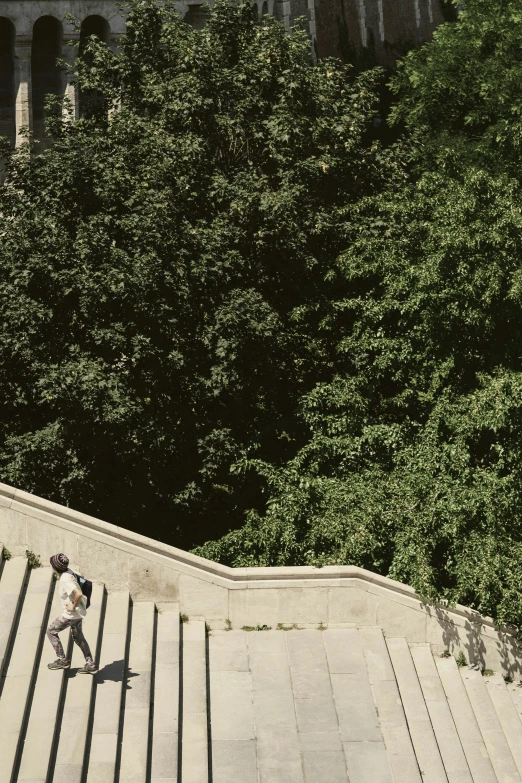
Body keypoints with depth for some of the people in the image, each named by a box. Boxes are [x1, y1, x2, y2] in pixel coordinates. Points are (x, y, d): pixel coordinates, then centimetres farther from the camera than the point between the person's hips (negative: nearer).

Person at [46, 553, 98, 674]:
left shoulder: (65, 580, -28)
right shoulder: (68, 571, -1)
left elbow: (78, 594, -41)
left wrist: (73, 606, -23)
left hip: (71, 614, -9)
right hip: (78, 613, 9)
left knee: (51, 632, 9)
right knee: (78, 637, 21)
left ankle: (62, 660, 13)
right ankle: (90, 664, 24)